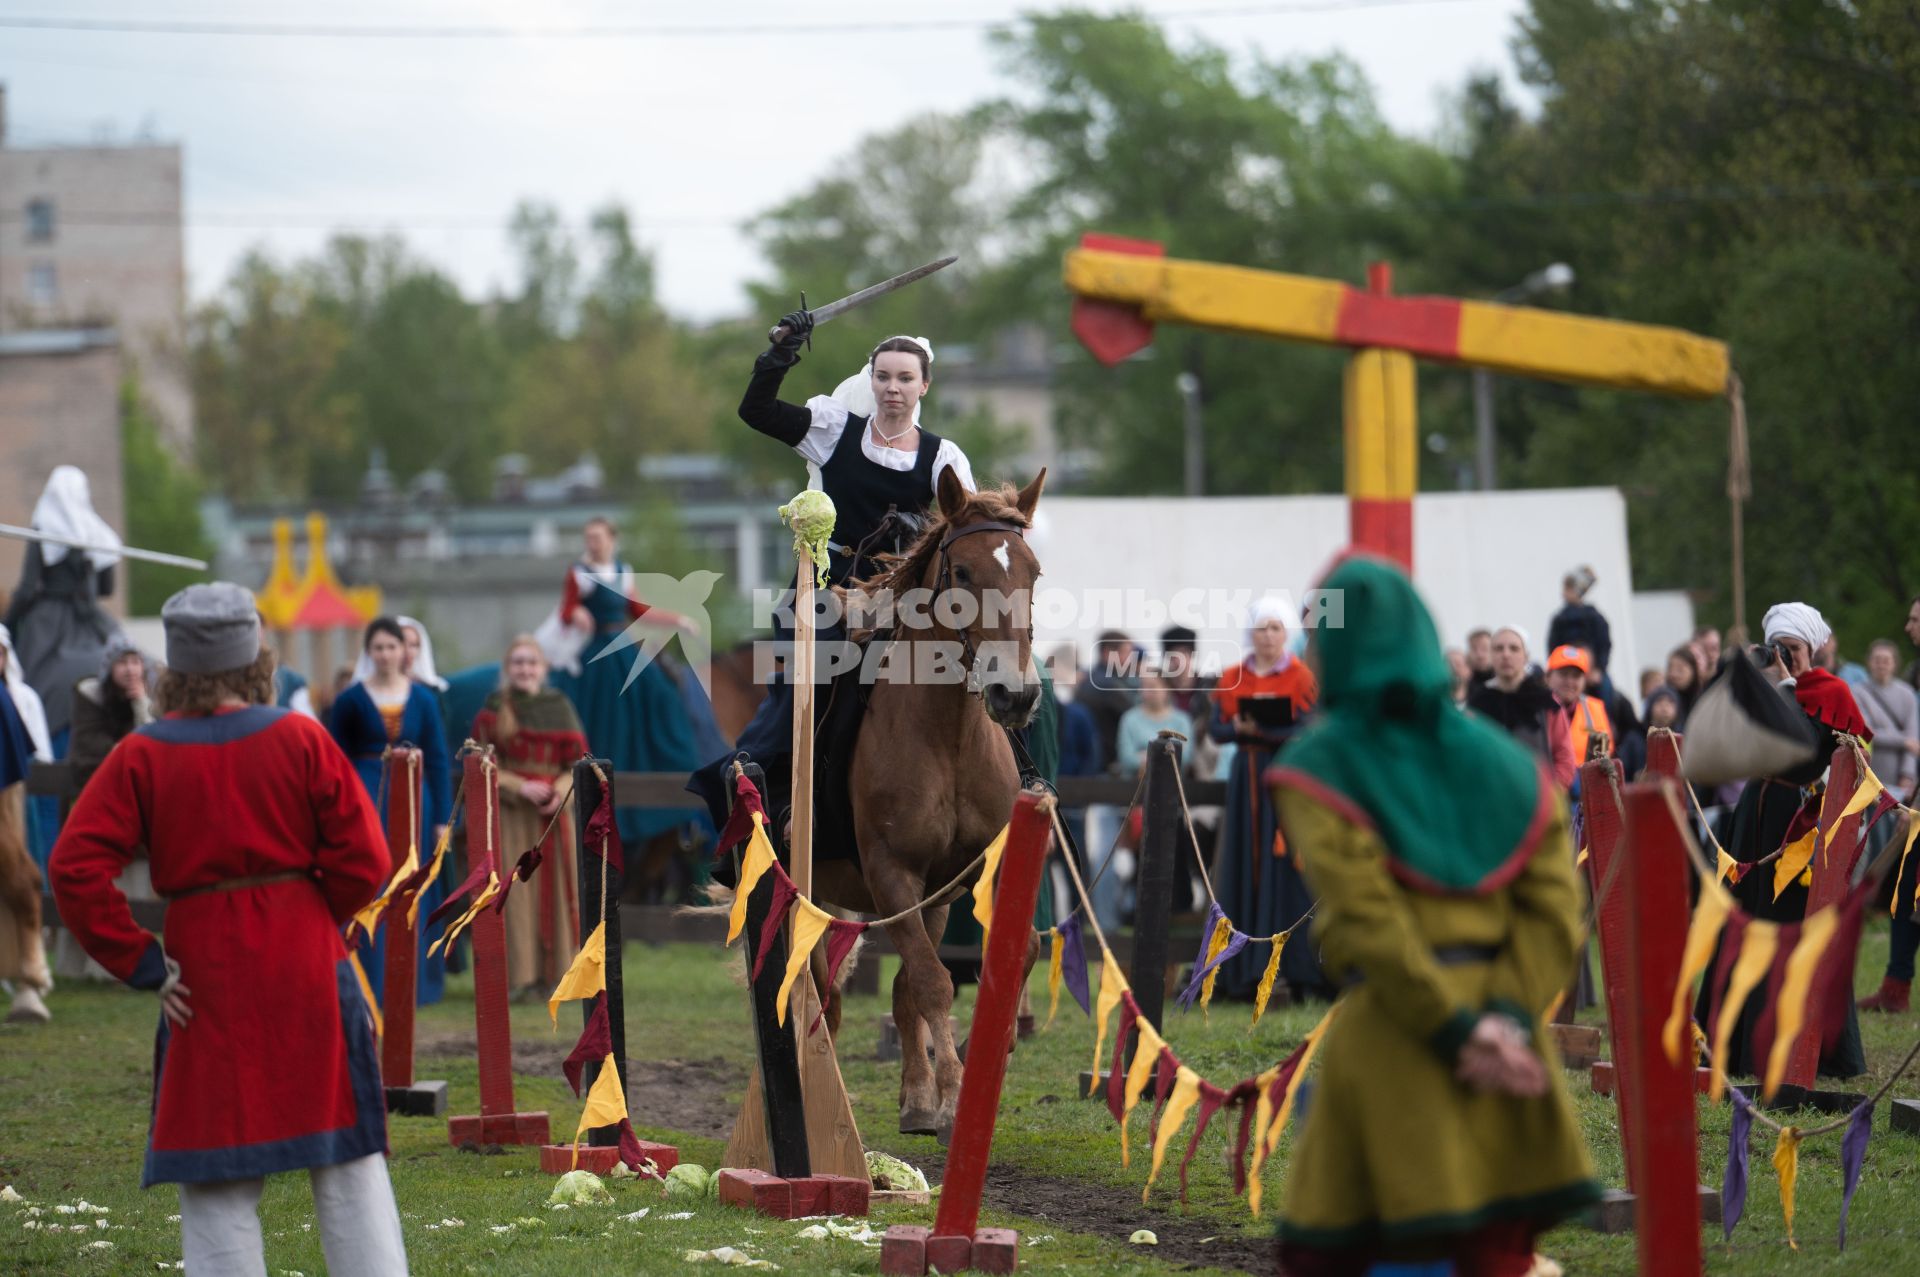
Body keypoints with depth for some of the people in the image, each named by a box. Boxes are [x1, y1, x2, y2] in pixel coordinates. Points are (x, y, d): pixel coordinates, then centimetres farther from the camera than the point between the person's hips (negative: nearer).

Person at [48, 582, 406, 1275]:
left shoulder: (139, 758, -4)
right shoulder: (301, 739, -4)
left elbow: (75, 869, -11)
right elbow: (364, 859, -5)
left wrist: (139, 960, -5)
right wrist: (312, 921, 11)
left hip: (205, 979, 0)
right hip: (308, 969, 1)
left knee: (216, 1185, 5)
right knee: (348, 1165, 10)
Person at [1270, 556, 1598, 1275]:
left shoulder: (1317, 772, 0)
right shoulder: (1499, 760, 13)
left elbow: (1368, 919, -12)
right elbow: (1552, 904, 0)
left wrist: (1454, 1030, -12)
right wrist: (1507, 1017, -9)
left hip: (1388, 1033, -4)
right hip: (1505, 1038, 4)